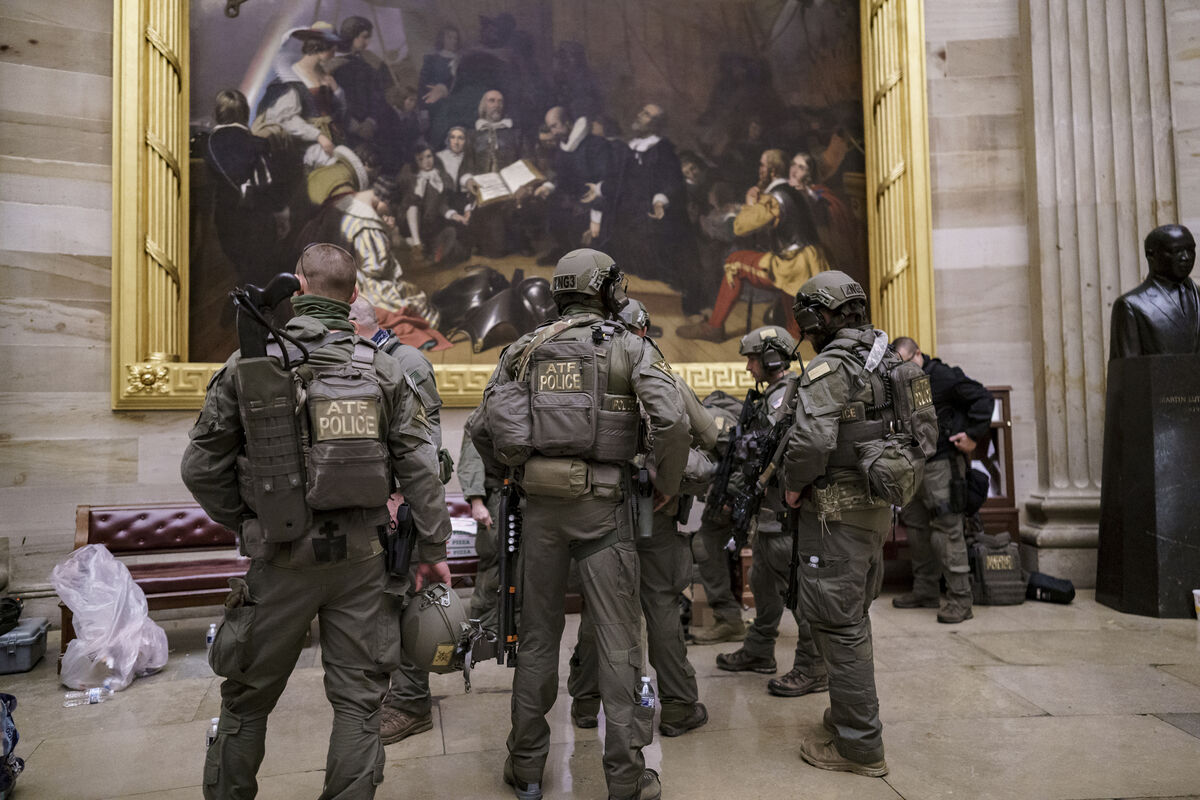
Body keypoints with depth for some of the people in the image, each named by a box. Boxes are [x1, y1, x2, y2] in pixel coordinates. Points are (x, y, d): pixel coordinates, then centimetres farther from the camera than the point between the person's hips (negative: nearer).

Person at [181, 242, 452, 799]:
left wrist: (246, 525, 14)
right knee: (358, 700, 12)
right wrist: (433, 550, 4)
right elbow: (420, 470, -3)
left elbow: (201, 467, -1)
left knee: (248, 698, 19)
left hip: (281, 560, 0)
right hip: (361, 559, 1)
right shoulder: (383, 370, -1)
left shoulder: (249, 364, -3)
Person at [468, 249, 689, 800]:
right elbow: (671, 421, -16)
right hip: (603, 506, -3)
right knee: (617, 639, 6)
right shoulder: (631, 348, -2)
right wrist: (667, 484, -2)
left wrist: (513, 473, 16)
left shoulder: (526, 349, 7)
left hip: (540, 505, 3)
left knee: (537, 634, 14)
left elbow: (483, 426, 2)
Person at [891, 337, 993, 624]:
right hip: (914, 467, 9)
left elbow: (983, 398, -10)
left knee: (946, 531, -9)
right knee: (916, 527, 12)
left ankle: (960, 600, -1)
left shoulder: (943, 376, -11)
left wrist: (973, 435, -14)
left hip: (942, 464, -8)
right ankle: (925, 592, 24)